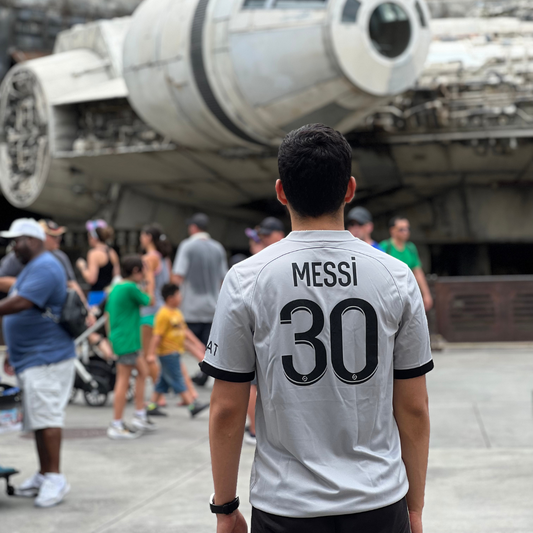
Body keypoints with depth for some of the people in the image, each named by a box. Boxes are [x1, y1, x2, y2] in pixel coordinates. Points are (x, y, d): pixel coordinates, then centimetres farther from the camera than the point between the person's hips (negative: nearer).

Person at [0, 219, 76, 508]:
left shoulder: (44, 268, -14)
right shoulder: (32, 268, 21)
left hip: (46, 358, -11)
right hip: (31, 359, 11)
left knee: (46, 417, -11)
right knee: (37, 419, 12)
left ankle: (54, 478, -8)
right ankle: (43, 476, 18)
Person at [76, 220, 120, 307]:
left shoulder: (94, 254, -10)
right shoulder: (113, 253, 11)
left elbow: (91, 279, -15)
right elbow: (117, 276, 14)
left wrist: (82, 267, -1)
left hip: (97, 294, -7)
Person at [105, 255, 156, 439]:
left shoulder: (115, 289, 13)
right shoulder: (130, 288, -16)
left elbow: (108, 314, 18)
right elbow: (150, 301, -4)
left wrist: (111, 338, 24)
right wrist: (150, 286, 13)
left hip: (119, 339, 10)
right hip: (127, 341, -10)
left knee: (142, 371, 19)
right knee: (123, 381, -7)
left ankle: (140, 417, 24)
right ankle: (117, 426, -5)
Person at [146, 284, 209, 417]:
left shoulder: (177, 313, 13)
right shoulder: (164, 314, -18)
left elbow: (184, 330, 21)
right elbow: (157, 335, -21)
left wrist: (196, 343, 22)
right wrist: (152, 353, -23)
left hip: (175, 352, 10)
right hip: (168, 352, -10)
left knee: (164, 381, 13)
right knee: (177, 380, -5)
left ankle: (152, 406, 19)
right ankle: (192, 405, -5)